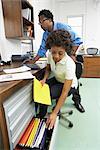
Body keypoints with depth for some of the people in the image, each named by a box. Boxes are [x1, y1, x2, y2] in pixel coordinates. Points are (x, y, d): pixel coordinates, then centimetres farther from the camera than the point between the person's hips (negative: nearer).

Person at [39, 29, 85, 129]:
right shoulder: (50, 55, -19)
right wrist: (44, 79, -16)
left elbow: (64, 92, -34)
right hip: (57, 80, 6)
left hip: (69, 85, -5)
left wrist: (54, 113, -34)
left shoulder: (69, 64, -35)